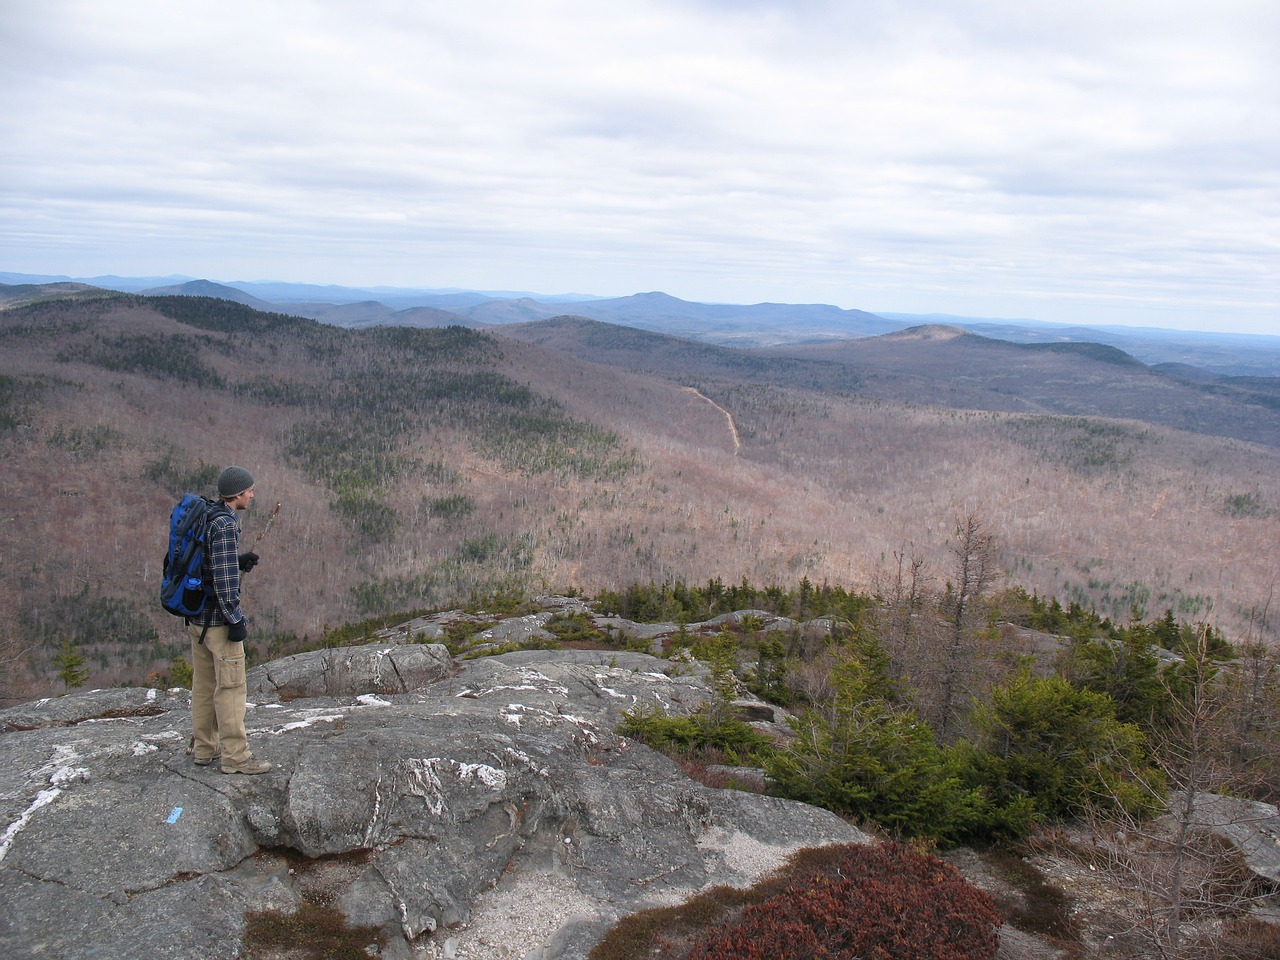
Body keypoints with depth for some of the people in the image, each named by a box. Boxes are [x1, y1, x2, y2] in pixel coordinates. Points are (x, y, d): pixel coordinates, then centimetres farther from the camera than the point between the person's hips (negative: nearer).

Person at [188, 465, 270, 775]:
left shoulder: (204, 519, 11)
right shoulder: (226, 525, -17)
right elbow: (224, 577, -21)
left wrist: (240, 561, 7)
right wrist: (236, 620, -18)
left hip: (196, 615, 9)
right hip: (218, 617, -9)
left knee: (204, 683, 16)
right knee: (230, 685, -3)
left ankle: (204, 749, 25)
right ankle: (234, 756, 1)